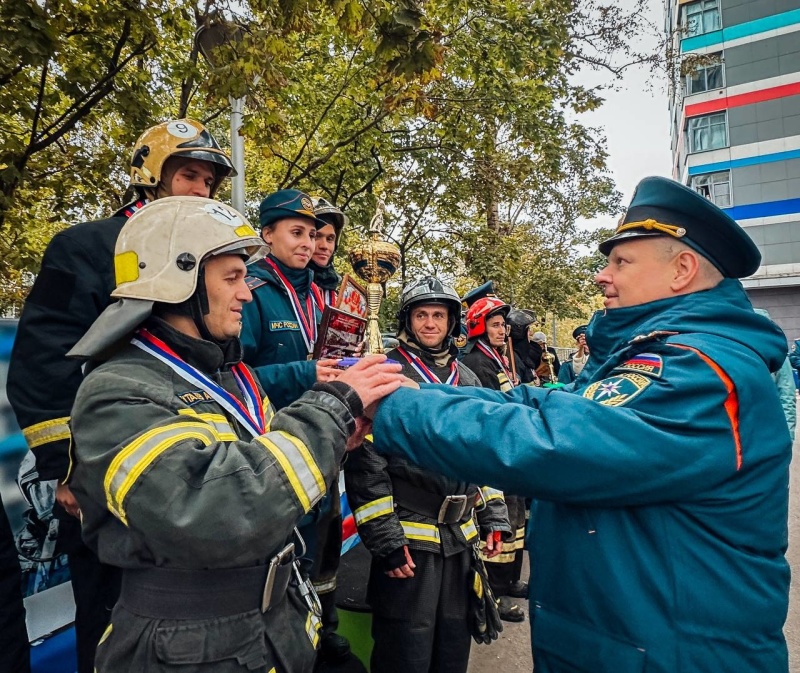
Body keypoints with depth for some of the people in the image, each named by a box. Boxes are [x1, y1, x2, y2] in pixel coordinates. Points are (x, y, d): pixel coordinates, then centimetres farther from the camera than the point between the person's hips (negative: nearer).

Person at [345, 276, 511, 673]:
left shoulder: (468, 380, 12)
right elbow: (365, 461, -13)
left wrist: (494, 518, 11)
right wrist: (384, 537, -16)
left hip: (461, 536, 6)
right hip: (406, 537, -5)